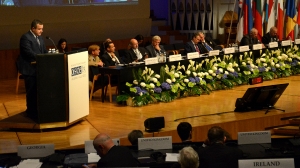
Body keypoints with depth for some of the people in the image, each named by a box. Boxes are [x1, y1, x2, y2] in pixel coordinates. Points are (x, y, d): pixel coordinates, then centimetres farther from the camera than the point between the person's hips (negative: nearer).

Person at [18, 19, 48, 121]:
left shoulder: (40, 38, 14)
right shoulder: (25, 37, -14)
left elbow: (44, 51, 14)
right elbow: (29, 52, -22)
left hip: (38, 68, 8)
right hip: (29, 69, -8)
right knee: (31, 91, -2)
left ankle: (37, 110, 22)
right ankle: (31, 112, 8)